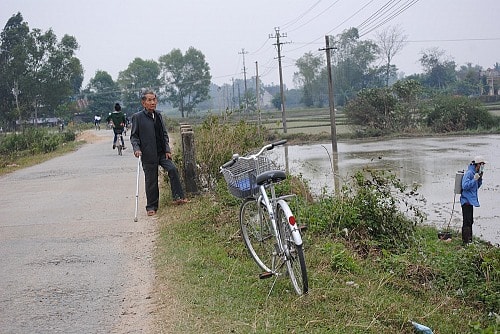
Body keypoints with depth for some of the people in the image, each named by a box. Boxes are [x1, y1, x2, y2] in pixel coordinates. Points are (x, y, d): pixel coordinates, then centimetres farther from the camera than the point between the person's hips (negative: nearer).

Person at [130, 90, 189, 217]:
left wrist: (167, 150, 4)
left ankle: (178, 197, -9)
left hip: (162, 152, 4)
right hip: (148, 155, -4)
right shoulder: (137, 117, -4)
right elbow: (134, 136, -1)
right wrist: (136, 148, -18)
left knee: (173, 169, -17)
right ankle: (151, 207, 16)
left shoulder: (158, 115, 10)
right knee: (151, 181, 2)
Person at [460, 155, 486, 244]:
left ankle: (469, 239, 26)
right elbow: (464, 186, -25)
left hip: (470, 201, 10)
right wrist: (474, 180, -26)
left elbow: (477, 187, 21)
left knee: (470, 221, 17)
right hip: (467, 201, -10)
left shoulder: (474, 173, 13)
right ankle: (466, 241, -6)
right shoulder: (469, 173, -17)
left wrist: (480, 178, 6)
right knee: (467, 222, -9)